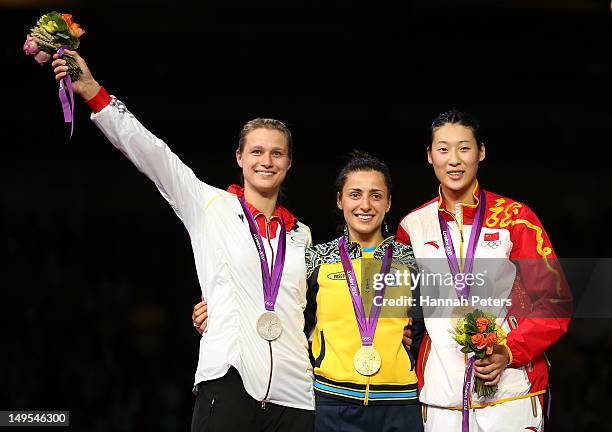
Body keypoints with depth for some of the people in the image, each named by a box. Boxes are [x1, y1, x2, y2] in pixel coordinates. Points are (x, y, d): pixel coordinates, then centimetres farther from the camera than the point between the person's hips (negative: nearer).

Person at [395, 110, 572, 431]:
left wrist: (510, 352, -14)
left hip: (510, 389, -2)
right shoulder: (413, 225, 8)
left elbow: (555, 301, -1)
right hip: (440, 392, 2)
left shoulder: (514, 217, 0)